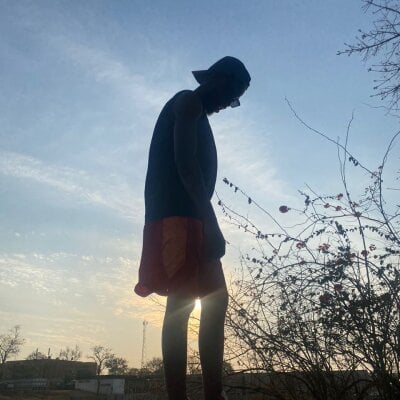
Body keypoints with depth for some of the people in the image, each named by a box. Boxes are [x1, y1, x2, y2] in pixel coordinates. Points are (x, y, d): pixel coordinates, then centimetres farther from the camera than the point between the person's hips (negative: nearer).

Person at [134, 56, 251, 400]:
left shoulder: (192, 111, 29)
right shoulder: (188, 103, 0)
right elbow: (186, 164, -15)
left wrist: (206, 222, 18)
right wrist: (210, 221, -21)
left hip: (184, 216, 10)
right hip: (180, 215, -10)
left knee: (216, 300, 6)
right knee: (182, 303, -15)